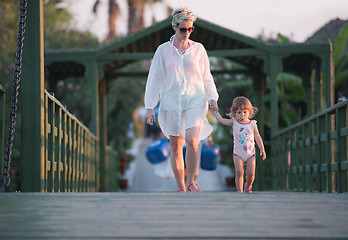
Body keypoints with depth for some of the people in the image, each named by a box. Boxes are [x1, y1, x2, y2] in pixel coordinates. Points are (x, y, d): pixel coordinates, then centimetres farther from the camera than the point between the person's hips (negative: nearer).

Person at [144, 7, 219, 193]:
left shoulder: (198, 49, 5)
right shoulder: (163, 50, 2)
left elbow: (207, 77, 13)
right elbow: (154, 79, 5)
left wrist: (212, 98, -1)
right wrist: (150, 107, 1)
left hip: (195, 100, -1)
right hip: (171, 102, 1)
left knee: (191, 140, -21)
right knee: (175, 146, 4)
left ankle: (191, 181, -5)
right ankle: (181, 188, 15)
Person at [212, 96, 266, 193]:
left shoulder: (252, 124, 3)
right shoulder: (234, 122, 3)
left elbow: (257, 137, 8)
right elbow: (221, 120, 8)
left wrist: (262, 149, 2)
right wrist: (215, 110, 6)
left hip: (250, 153, 0)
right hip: (238, 153, 0)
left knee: (251, 173, -4)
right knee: (239, 172, -14)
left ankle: (248, 186, 25)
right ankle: (239, 190, -4)